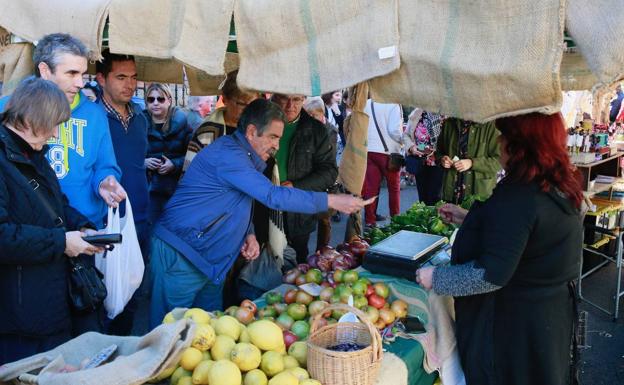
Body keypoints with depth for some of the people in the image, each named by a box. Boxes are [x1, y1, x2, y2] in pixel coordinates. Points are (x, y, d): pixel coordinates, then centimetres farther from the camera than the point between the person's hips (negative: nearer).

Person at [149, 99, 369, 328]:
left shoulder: (242, 155, 11)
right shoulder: (228, 154, -22)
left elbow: (239, 201, 19)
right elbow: (273, 196, -29)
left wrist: (249, 234, -3)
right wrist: (331, 201, -25)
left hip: (208, 257, 10)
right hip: (180, 255, -10)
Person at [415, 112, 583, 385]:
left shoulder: (517, 197, -30)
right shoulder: (560, 188, 0)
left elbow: (491, 275, -30)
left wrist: (436, 278, -18)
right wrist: (468, 218, 16)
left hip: (512, 324, -9)